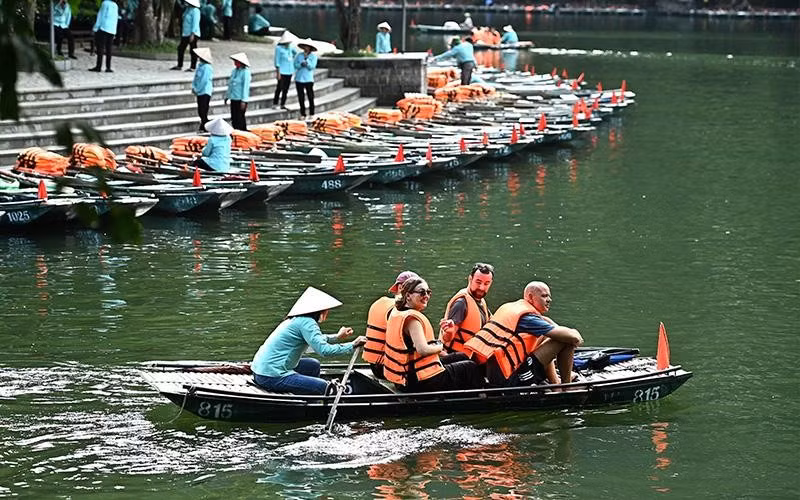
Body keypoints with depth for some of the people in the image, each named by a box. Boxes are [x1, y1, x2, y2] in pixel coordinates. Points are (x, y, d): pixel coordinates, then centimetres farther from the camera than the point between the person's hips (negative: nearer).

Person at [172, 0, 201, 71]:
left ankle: (193, 67, 3)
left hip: (192, 34, -10)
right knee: (181, 48, 11)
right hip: (185, 33, 10)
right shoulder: (187, 9, 11)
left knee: (193, 50, -2)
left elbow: (195, 23, -22)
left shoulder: (195, 11, -17)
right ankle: (179, 65, 20)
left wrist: (192, 34, -26)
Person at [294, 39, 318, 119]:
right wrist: (301, 64, -15)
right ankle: (302, 114, 13)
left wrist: (306, 59, -12)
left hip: (309, 79, -2)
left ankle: (311, 114, 6)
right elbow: (295, 65, 3)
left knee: (311, 97, -4)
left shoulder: (313, 56, 2)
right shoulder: (299, 55, 7)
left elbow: (312, 66, -7)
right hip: (299, 79, 2)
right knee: (301, 97, 4)